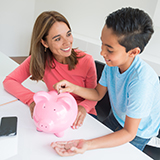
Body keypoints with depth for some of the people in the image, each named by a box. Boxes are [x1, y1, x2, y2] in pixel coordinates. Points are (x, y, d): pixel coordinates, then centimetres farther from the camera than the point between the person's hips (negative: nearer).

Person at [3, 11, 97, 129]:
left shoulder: (86, 61, -19)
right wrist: (32, 99, -28)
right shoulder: (39, 59, -14)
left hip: (82, 116, -2)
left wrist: (83, 107, -29)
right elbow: (9, 81, -11)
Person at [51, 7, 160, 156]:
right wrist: (73, 88, -23)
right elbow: (98, 94, -5)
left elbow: (129, 133, -32)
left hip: (137, 133, -5)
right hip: (116, 118, 5)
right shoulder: (113, 62, -20)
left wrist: (88, 145, -42)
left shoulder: (141, 81, -40)